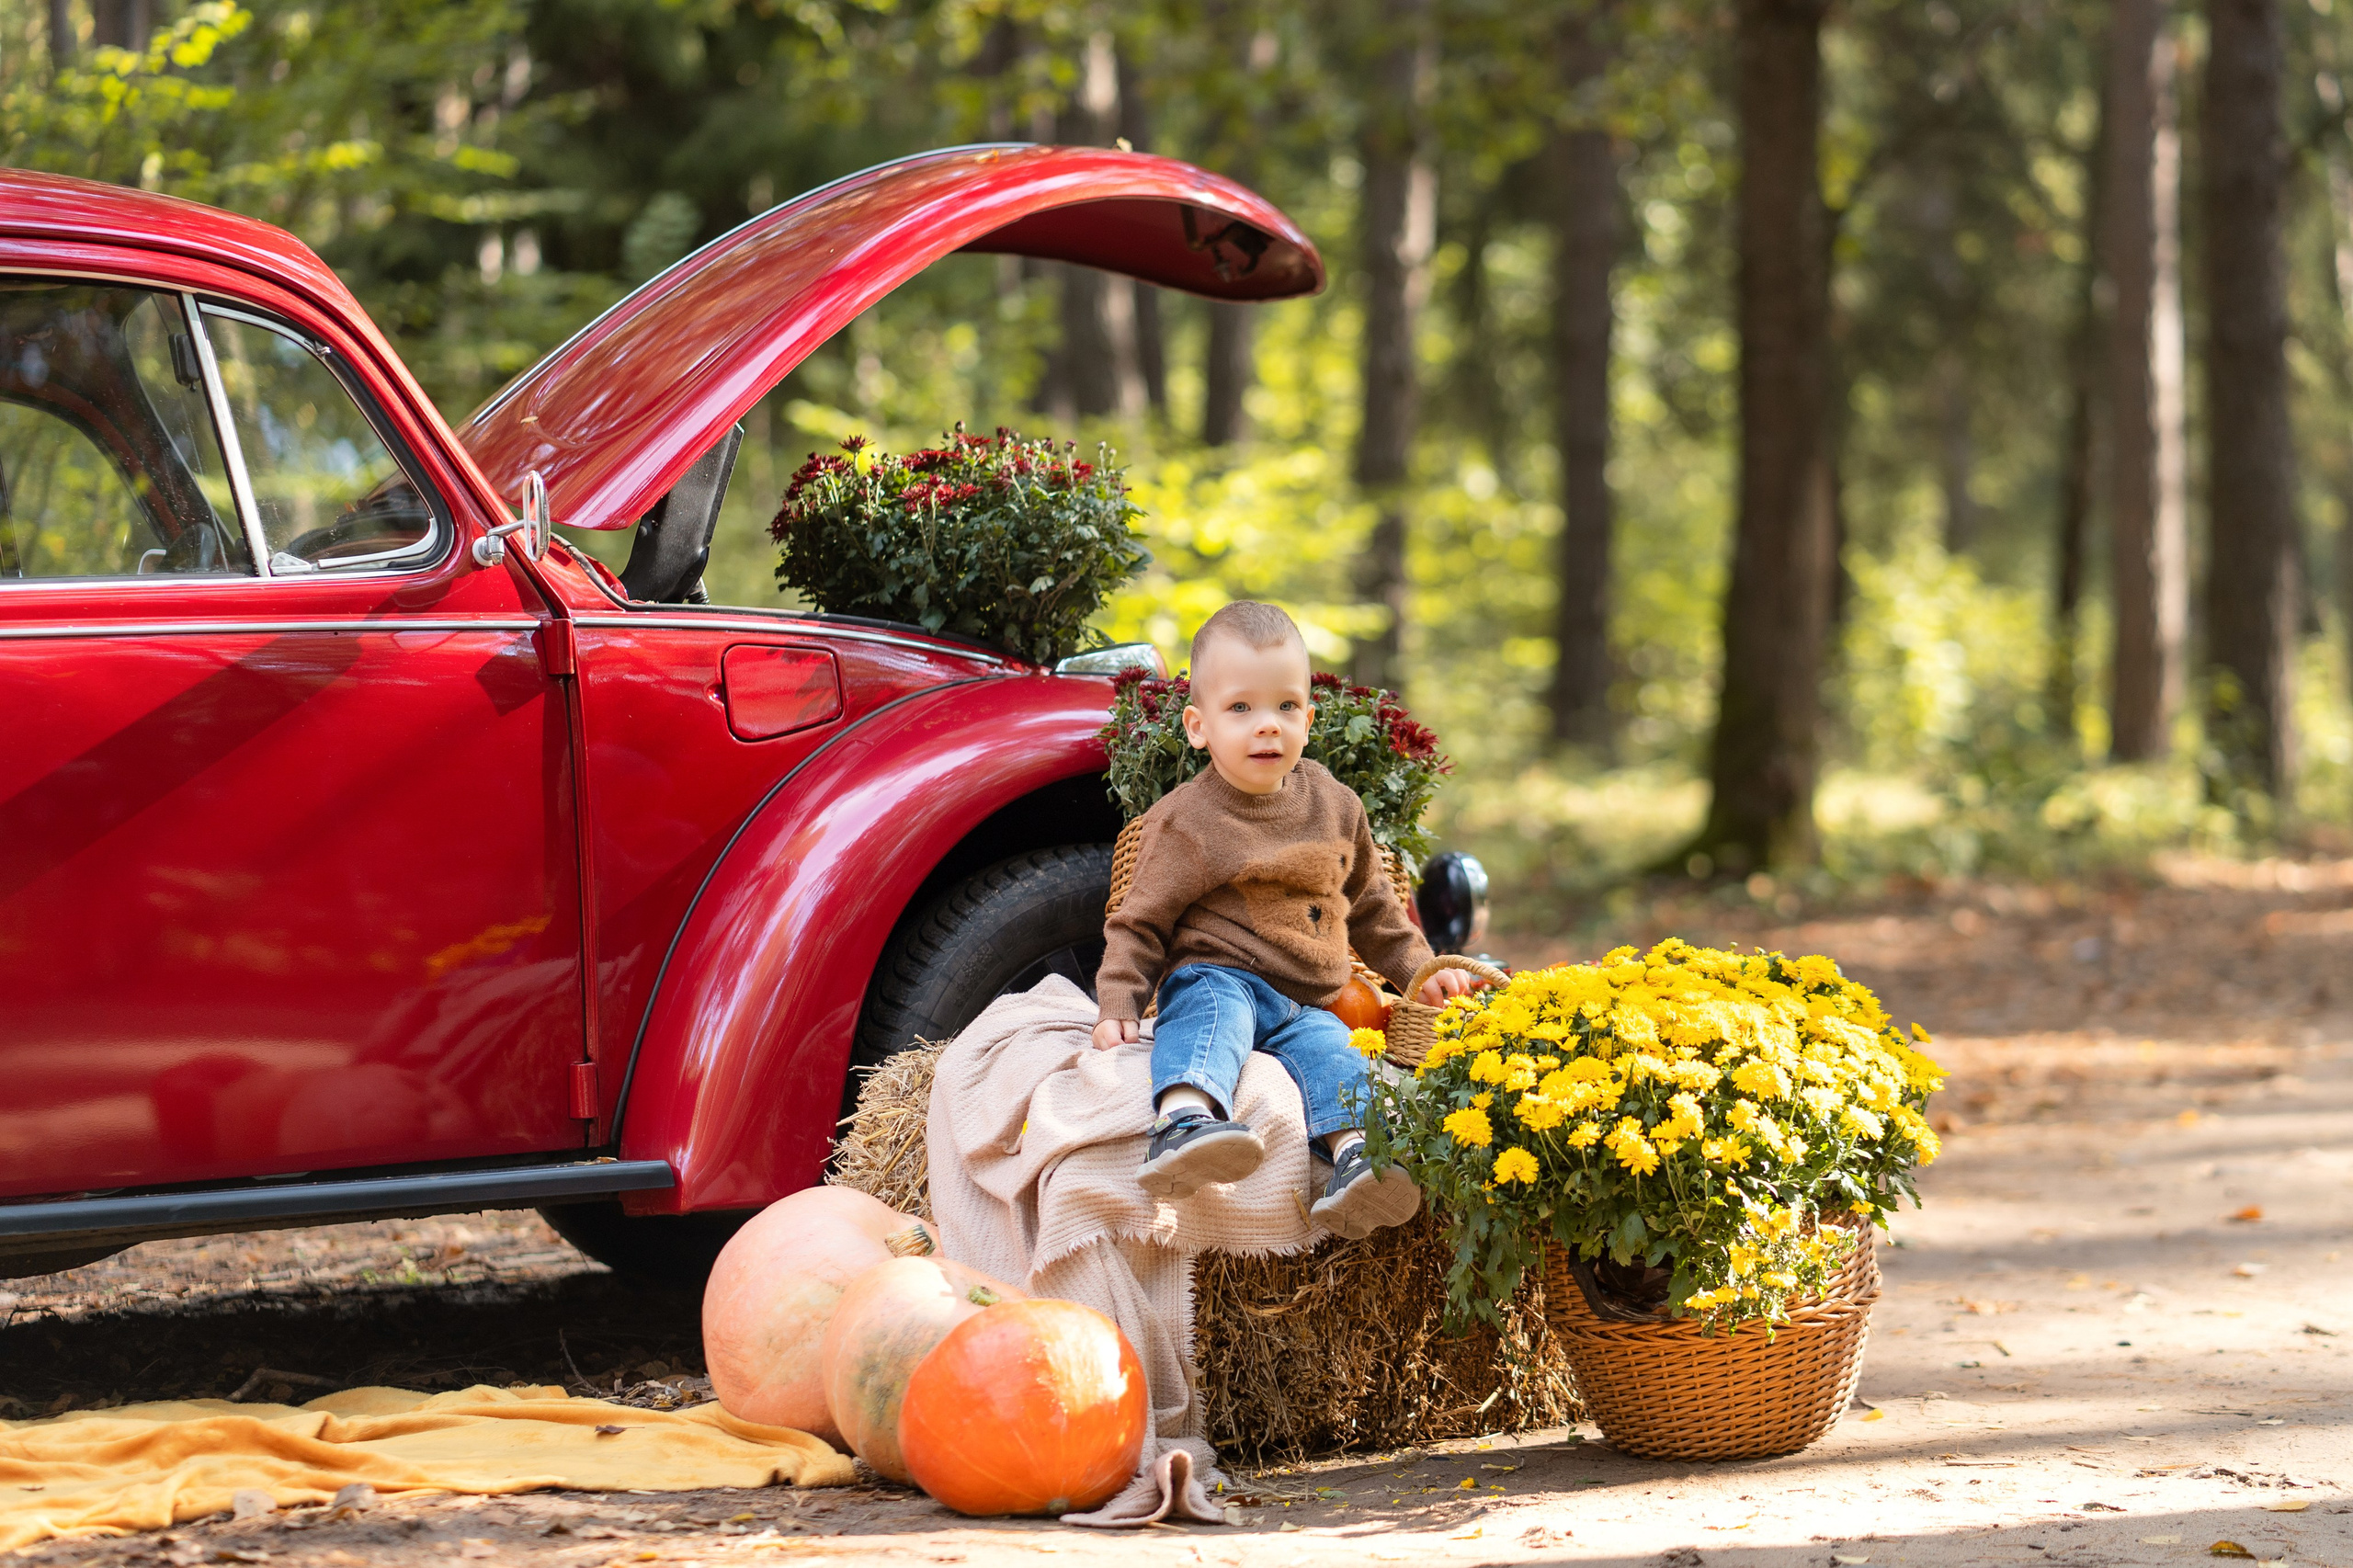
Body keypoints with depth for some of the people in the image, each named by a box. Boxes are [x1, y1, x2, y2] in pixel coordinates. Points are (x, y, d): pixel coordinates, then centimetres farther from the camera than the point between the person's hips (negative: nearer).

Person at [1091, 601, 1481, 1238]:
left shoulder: (1334, 807, 14)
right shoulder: (1186, 822, -1)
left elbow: (1371, 905, 29)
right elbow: (1140, 924, 1)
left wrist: (1419, 970, 23)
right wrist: (1118, 1007, -10)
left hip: (1303, 1005, 5)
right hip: (1215, 977, -5)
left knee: (1328, 1046, -26)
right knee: (1216, 1009, -36)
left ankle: (1354, 1157, -46)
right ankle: (1182, 1126, -63)